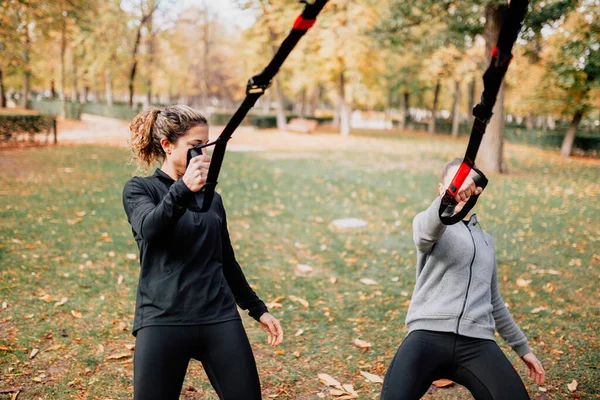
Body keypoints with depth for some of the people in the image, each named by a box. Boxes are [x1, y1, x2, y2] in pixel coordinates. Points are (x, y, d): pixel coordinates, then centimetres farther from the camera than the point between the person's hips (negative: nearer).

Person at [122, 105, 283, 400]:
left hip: (220, 319, 4)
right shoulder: (140, 189, 3)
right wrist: (183, 190, -34)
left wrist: (258, 309, 22)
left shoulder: (212, 198, 15)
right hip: (162, 321, -3)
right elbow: (149, 229, -19)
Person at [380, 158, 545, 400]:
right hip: (429, 335, -5)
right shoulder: (427, 224, 8)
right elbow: (427, 231, -20)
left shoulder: (485, 240, 27)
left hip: (477, 343, 5)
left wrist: (522, 348, 33)